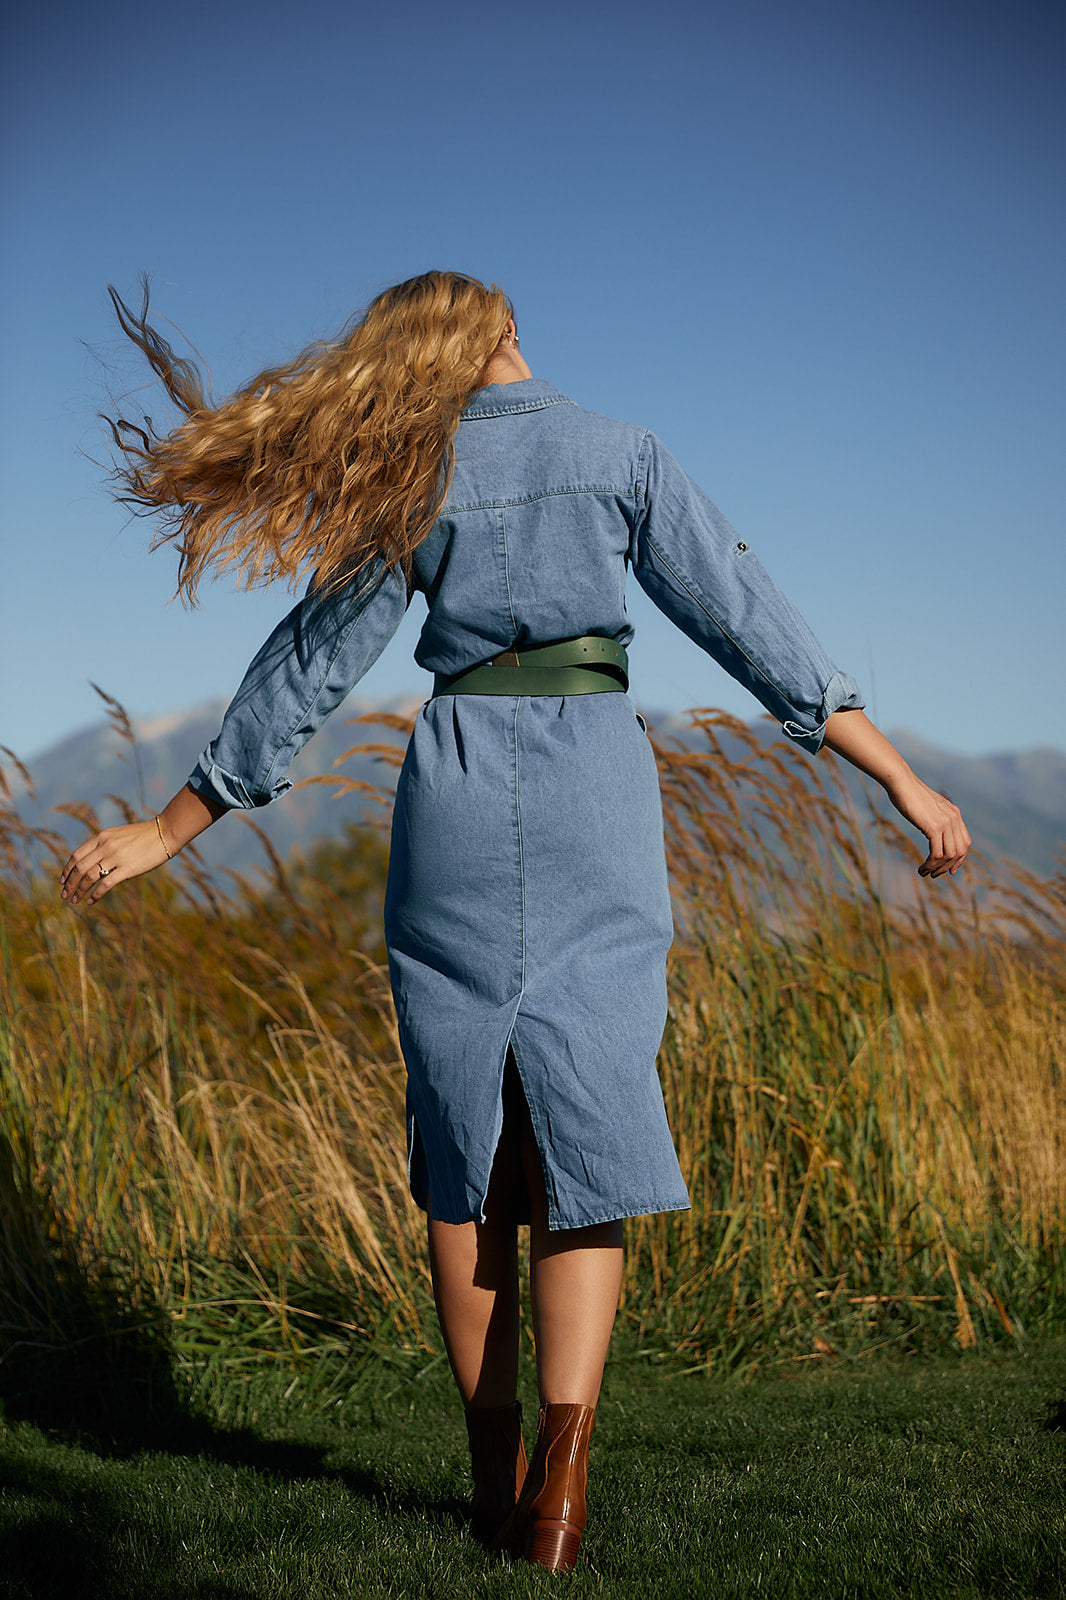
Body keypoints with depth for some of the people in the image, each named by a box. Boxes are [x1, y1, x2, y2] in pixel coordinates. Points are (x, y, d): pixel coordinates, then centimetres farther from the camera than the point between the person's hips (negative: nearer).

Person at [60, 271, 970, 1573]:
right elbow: (745, 618, 1)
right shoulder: (622, 454, 6)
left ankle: (494, 1467, 14)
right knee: (587, 1134, 0)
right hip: (595, 796, -1)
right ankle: (560, 1461, -16)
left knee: (468, 1147, 10)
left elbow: (310, 664, 4)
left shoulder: (405, 485, 7)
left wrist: (171, 829, 10)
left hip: (456, 794, 1)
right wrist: (901, 780, 3)